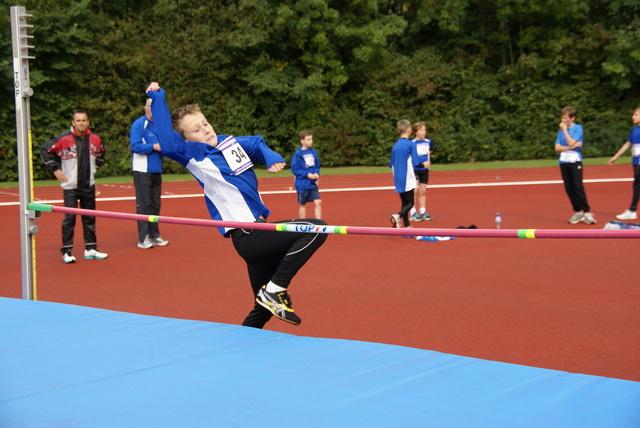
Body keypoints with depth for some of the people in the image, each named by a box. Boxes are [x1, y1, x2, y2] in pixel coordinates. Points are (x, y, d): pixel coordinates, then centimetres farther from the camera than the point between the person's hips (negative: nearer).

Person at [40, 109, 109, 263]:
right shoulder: (64, 139, -11)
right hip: (70, 186, -4)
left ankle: (91, 249, 17)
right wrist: (55, 169, -7)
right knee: (69, 217, -5)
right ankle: (67, 252, 1)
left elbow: (101, 152, 24)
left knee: (90, 217, 8)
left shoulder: (95, 139, 2)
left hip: (88, 186, 4)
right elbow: (44, 150, -4)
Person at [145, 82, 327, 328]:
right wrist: (157, 98, -24)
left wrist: (271, 157, 6)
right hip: (247, 235, -8)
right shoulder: (194, 155, -9)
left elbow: (257, 144, 28)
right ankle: (274, 290, -15)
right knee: (316, 229, -19)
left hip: (258, 231, 8)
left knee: (265, 307, 14)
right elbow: (168, 143, -28)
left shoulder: (230, 142, 12)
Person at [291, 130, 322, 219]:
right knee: (302, 204, 8)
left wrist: (316, 173, -6)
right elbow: (294, 169, -12)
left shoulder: (313, 151, 5)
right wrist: (307, 174, -17)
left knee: (318, 202, -5)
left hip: (313, 184, 4)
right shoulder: (298, 154, -12)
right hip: (302, 184, -4)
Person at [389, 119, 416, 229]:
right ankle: (398, 216, -26)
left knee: (404, 202, 13)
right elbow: (415, 162, -13)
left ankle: (406, 226, 14)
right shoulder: (410, 144, -9)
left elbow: (391, 164, 12)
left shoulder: (395, 145, 9)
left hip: (398, 180, 6)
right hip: (408, 179, -6)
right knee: (410, 202, -2)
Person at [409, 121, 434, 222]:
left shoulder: (428, 142, 6)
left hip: (425, 170, 5)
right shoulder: (412, 143, -12)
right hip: (415, 169, -5)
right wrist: (422, 164, -17)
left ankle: (423, 212, 17)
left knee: (423, 191, 10)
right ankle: (413, 213, -4)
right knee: (414, 191, -7)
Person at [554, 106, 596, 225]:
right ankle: (577, 212, 11)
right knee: (569, 189, 4)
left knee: (578, 187, -12)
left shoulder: (578, 128, -3)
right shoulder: (561, 130, 12)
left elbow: (571, 142, -16)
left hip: (575, 161, -5)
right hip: (564, 162, 5)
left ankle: (586, 212, -7)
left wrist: (564, 130, -9)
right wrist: (570, 147, -10)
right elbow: (557, 147, 3)